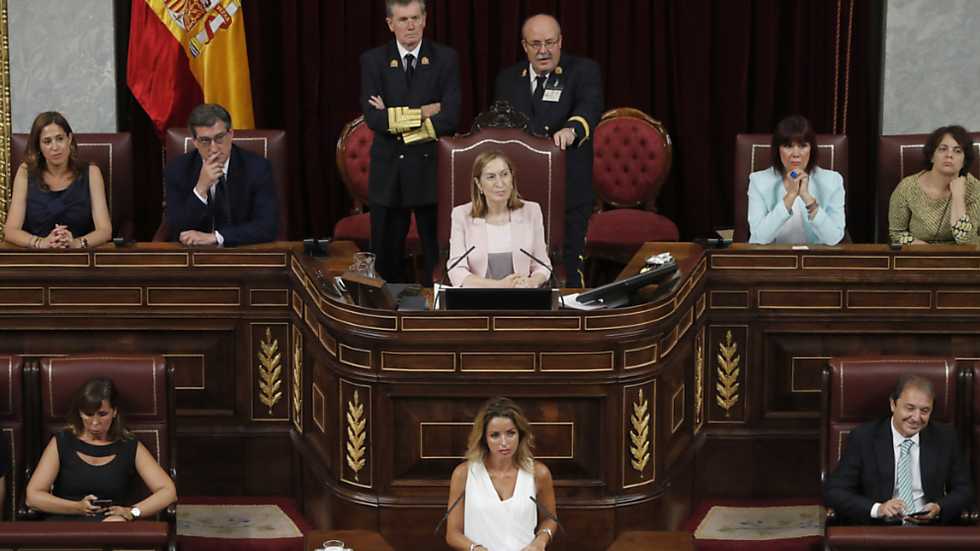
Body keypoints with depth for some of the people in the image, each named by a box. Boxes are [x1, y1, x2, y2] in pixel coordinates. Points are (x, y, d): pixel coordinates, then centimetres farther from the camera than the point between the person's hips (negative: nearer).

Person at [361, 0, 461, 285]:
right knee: (386, 255, 7)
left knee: (438, 252, 2)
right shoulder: (373, 61, 2)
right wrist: (421, 113, -12)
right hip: (388, 172, 1)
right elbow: (373, 117, -10)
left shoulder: (446, 58, 0)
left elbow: (450, 116, -11)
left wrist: (395, 118, -11)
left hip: (432, 168, -1)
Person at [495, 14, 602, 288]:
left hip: (568, 191, -3)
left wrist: (571, 129, -43)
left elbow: (590, 108, -21)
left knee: (568, 267, -1)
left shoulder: (583, 71, -1)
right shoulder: (507, 79, 12)